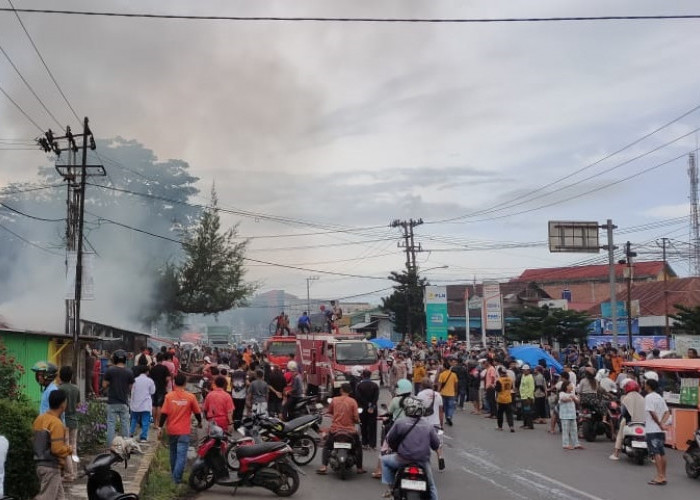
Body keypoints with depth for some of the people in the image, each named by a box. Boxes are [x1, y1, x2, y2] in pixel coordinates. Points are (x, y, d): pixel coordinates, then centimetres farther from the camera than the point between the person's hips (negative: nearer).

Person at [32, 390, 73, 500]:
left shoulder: (39, 419, 8)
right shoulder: (56, 423, -19)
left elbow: (37, 442, 15)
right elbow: (57, 449, -24)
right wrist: (68, 450, -6)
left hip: (41, 464, 9)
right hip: (51, 467, -9)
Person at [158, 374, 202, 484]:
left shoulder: (169, 396, -4)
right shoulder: (190, 397, -6)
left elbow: (164, 413, -6)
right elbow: (197, 412, 4)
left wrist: (160, 427, 2)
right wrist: (199, 422, 22)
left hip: (171, 430, 3)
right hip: (184, 431, -3)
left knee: (173, 453, 19)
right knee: (182, 455, -3)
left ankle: (174, 474, 31)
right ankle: (177, 477, -13)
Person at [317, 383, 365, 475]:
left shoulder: (334, 400, -1)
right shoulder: (352, 401, -7)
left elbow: (328, 412, 8)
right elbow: (356, 417, -11)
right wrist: (357, 421, 11)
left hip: (335, 429, 1)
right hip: (350, 430, -1)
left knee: (327, 447, 20)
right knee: (358, 447, 22)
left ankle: (324, 467, 6)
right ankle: (359, 468, 19)